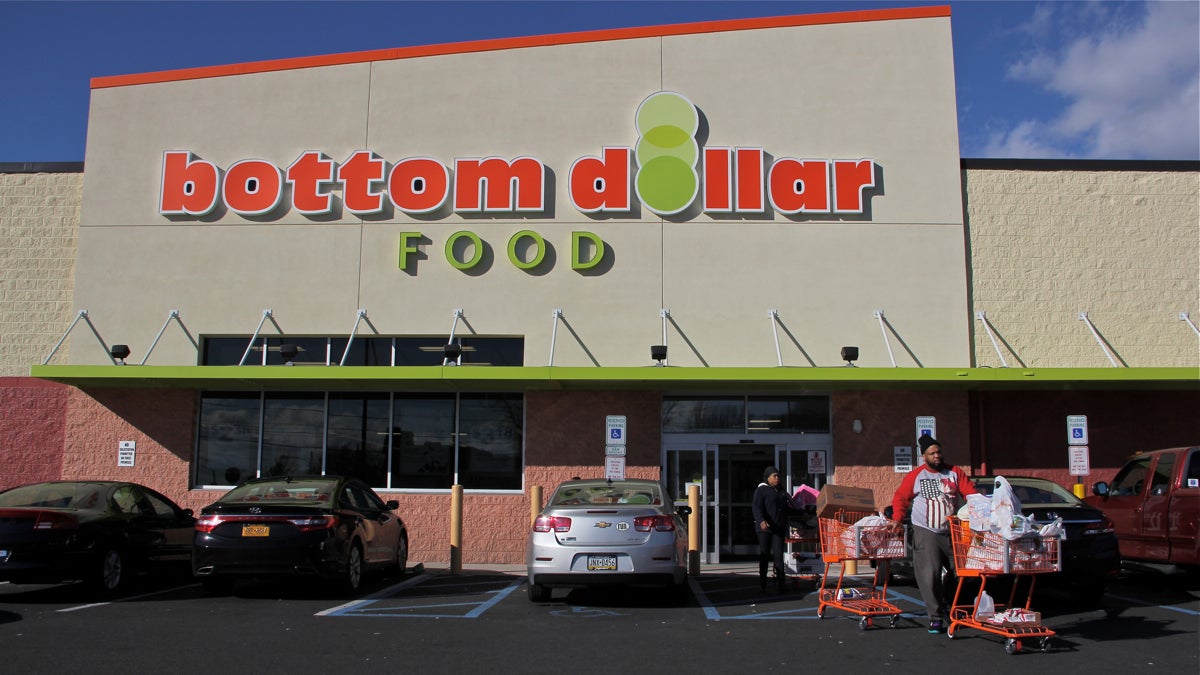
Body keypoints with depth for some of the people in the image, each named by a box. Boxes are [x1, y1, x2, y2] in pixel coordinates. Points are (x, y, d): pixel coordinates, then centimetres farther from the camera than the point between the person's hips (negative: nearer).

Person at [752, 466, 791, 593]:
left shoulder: (781, 491, 18)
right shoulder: (761, 490, -3)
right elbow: (757, 507, -15)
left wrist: (785, 527, 23)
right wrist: (761, 521, -31)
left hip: (778, 529, 5)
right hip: (764, 527, -5)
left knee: (778, 555, -3)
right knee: (764, 555, 1)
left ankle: (781, 583, -6)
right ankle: (762, 584, 7)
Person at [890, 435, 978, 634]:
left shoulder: (955, 473, 6)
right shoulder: (915, 476, 0)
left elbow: (970, 493, -1)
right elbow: (900, 498, 3)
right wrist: (898, 518, -10)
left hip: (953, 532, 3)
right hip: (926, 533, -3)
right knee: (929, 575, -9)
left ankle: (946, 602, 34)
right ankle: (936, 616, -2)